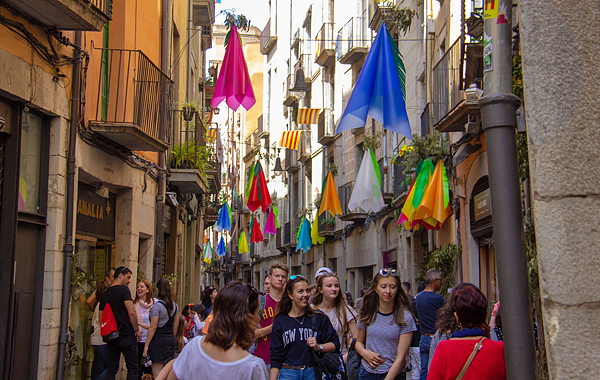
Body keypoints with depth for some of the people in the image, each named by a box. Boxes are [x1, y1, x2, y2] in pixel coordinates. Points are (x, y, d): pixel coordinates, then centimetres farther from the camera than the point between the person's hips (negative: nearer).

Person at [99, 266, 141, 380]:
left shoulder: (104, 294, 11)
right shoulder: (123, 289, -9)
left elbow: (100, 318, 16)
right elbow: (132, 313, -17)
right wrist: (137, 330, -7)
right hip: (126, 335, -6)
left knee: (111, 368, 9)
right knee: (132, 368, 0)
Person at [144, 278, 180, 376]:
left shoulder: (157, 306, -12)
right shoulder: (175, 306, 8)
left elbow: (153, 327, -13)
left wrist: (146, 345, -9)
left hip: (158, 340, -7)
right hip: (171, 340, 7)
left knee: (157, 373, -4)